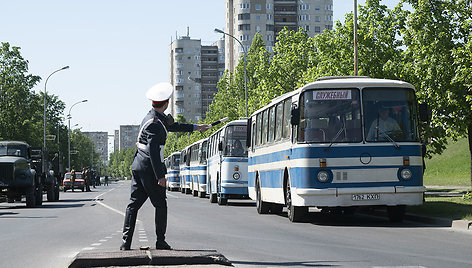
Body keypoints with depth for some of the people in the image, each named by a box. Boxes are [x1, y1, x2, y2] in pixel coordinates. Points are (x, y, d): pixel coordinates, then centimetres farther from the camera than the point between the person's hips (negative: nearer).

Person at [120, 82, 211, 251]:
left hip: (138, 166, 9)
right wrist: (160, 176, -23)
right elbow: (153, 151, -23)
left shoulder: (155, 117, 12)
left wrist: (196, 127, 34)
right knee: (160, 205, 3)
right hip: (150, 168, -9)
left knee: (134, 204, 5)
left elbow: (172, 126, 28)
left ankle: (126, 242, 2)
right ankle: (160, 242, 7)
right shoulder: (155, 124, -18)